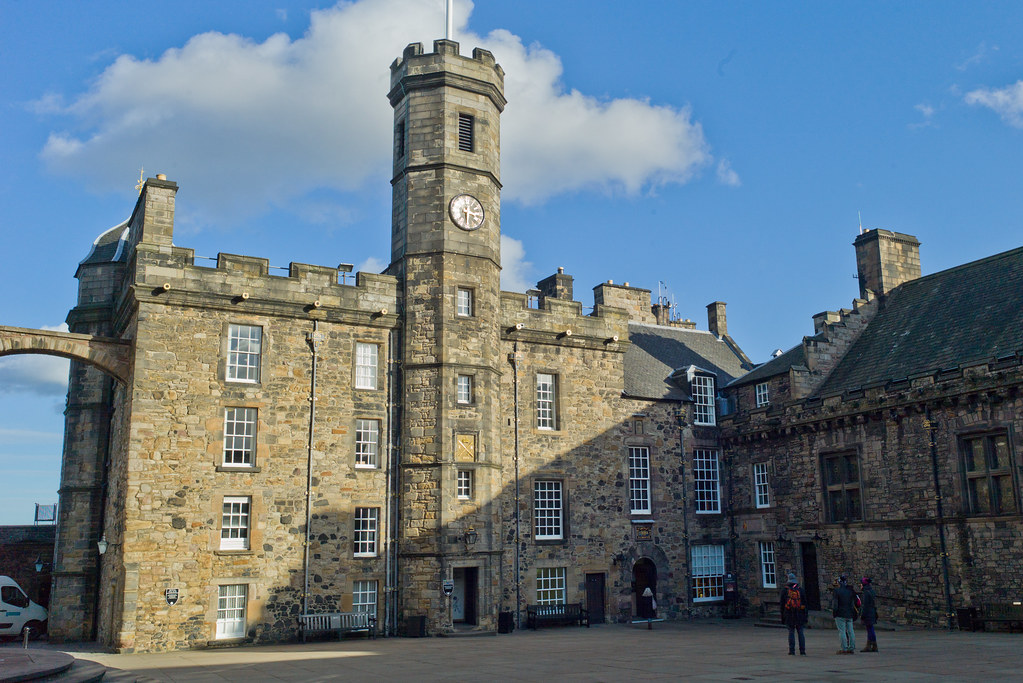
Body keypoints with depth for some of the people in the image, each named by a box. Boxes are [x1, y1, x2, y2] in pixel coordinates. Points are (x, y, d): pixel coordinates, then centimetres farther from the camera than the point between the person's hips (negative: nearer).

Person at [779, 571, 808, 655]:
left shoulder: (784, 590, 1)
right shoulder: (801, 590, 4)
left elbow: (782, 604, 1)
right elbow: (805, 603, 5)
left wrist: (782, 616, 7)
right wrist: (805, 616, 9)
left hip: (789, 615, -1)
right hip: (800, 615, 1)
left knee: (791, 632, 4)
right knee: (800, 632, 7)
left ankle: (792, 651, 2)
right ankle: (802, 651, 4)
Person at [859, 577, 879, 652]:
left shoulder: (866, 592, -16)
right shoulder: (872, 591, 12)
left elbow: (865, 605, -18)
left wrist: (862, 615, -14)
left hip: (868, 613, -9)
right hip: (872, 612, 9)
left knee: (870, 630, -3)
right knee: (869, 630, 12)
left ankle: (874, 647, 0)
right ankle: (868, 646, 15)